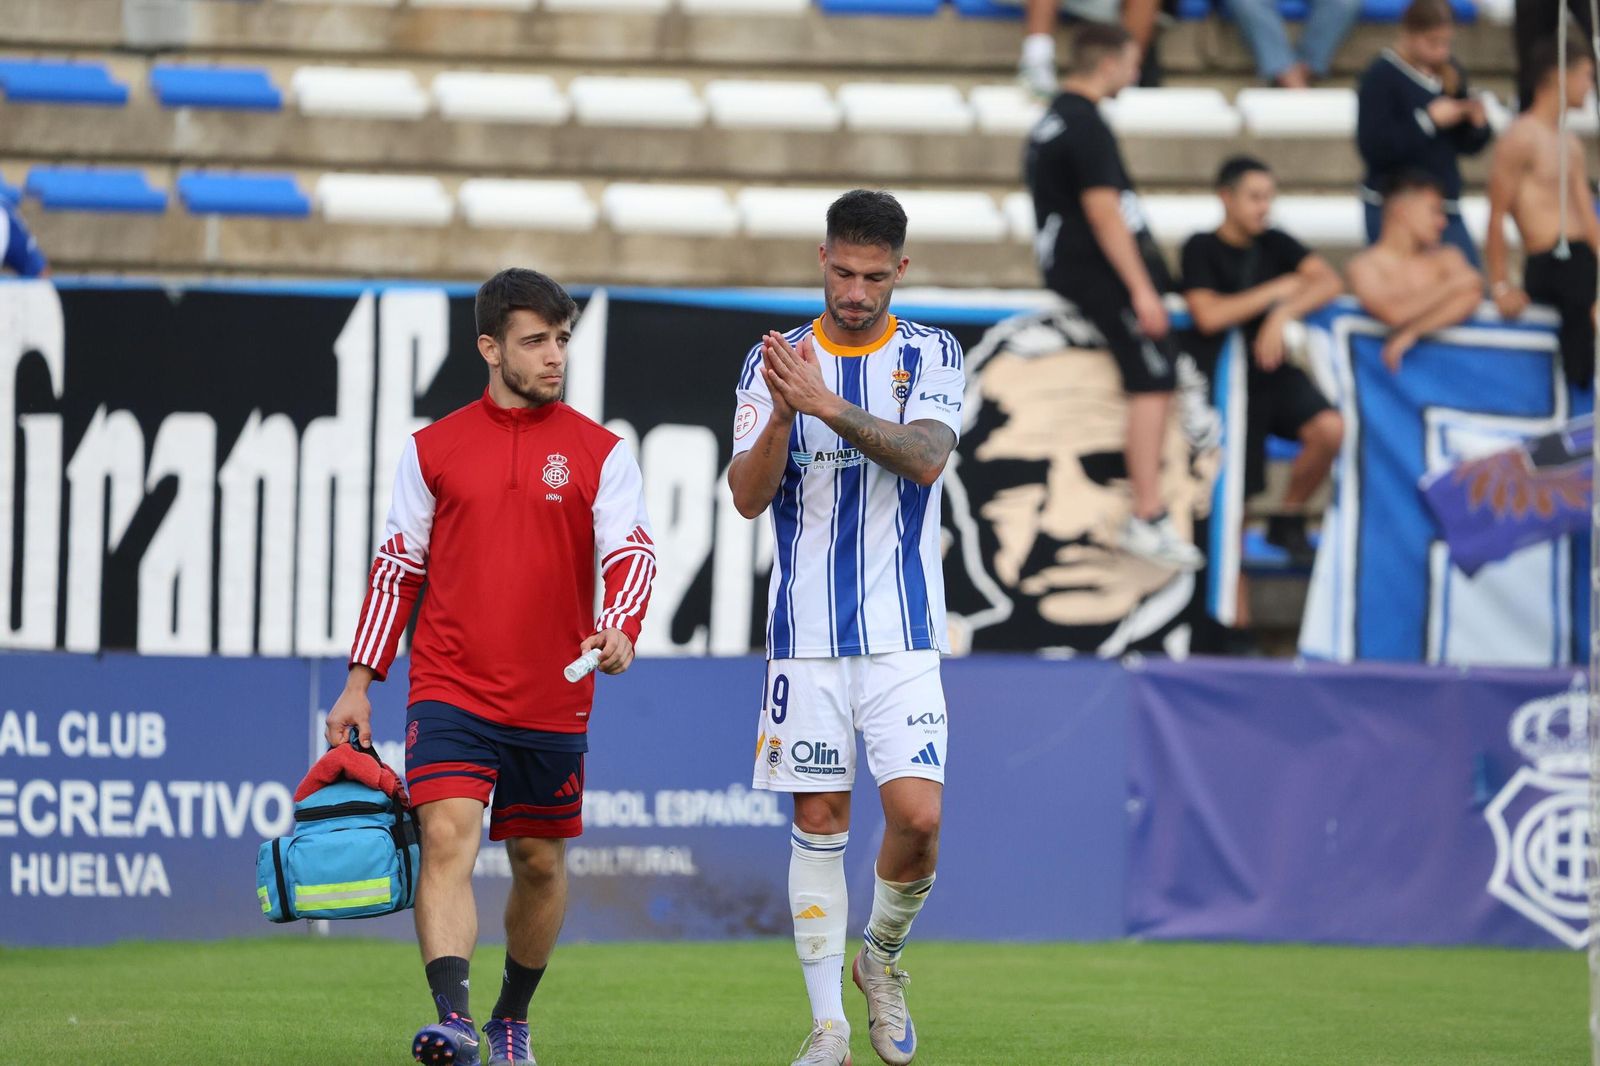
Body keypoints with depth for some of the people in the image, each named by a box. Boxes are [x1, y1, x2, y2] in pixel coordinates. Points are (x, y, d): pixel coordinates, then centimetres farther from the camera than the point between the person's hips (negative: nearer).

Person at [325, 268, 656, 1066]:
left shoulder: (599, 453, 3)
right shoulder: (433, 448, 6)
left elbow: (631, 551, -6)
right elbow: (397, 567, 11)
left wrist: (619, 628, -27)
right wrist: (359, 684, 8)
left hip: (552, 701, 1)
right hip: (449, 692, -1)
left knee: (540, 863, 11)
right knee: (447, 837, -19)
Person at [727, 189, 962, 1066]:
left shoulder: (930, 356, 3)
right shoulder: (774, 360, 4)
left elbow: (925, 458, -15)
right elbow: (748, 495, -4)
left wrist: (827, 405, -26)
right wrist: (783, 412, -21)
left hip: (903, 631, -1)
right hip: (806, 630, 1)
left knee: (917, 815, -12)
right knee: (818, 820, 0)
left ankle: (882, 955, 16)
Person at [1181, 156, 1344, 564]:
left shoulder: (1275, 243, 7)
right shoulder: (1203, 250, -4)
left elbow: (1329, 281, -5)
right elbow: (1208, 316, -18)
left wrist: (1283, 315, -22)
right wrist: (1277, 290, -12)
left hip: (1276, 371, 3)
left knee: (1329, 428, -26)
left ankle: (1288, 521, -2)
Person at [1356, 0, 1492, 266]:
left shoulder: (1451, 74, 8)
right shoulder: (1381, 77, -9)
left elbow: (1467, 146, 16)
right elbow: (1373, 148, -20)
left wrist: (1478, 124, -6)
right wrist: (1429, 120, -21)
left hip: (1447, 206, 6)